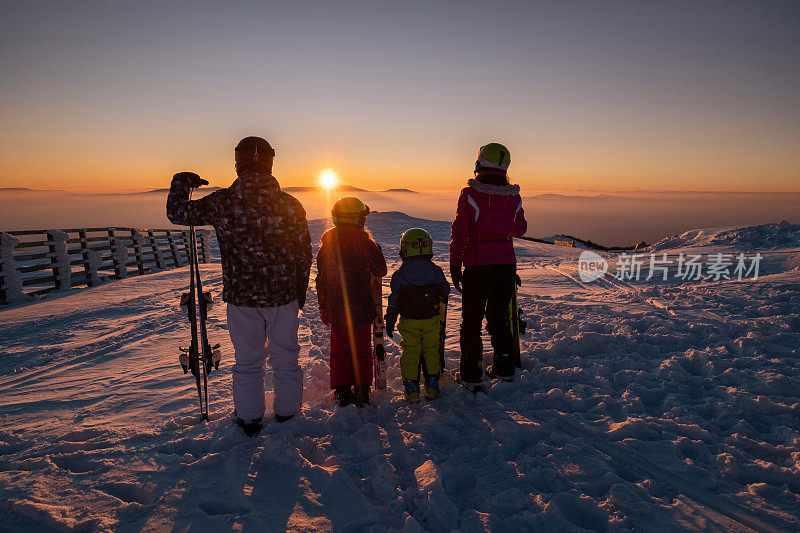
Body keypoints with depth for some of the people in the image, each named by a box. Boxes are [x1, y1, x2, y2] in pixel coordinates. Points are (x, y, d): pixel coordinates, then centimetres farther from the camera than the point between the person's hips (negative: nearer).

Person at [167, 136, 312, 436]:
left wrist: (181, 182, 20)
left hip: (241, 298, 0)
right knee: (285, 358, 17)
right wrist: (300, 291, 15)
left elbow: (176, 213, 2)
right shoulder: (291, 205, -8)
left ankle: (249, 419, 31)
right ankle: (287, 414, 32)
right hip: (284, 297, 1)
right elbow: (304, 255, 0)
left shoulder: (221, 203, -11)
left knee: (248, 361, 17)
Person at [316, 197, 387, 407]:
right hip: (361, 307, -1)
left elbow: (322, 279, 0)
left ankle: (342, 392, 17)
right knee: (362, 349, 13)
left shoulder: (327, 244, -4)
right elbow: (380, 271, 5)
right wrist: (375, 248, 22)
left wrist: (324, 308, 9)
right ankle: (362, 391, 18)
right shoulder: (367, 243, -8)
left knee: (339, 349, 13)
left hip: (336, 308, 1)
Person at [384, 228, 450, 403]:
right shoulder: (436, 271, -3)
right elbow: (445, 294, 8)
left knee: (410, 354, 7)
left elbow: (394, 302, -4)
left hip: (409, 323, -1)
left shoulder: (399, 275, -9)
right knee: (431, 352, 14)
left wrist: (390, 321, 7)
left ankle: (412, 391, 8)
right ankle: (432, 388, 18)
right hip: (432, 321, 2)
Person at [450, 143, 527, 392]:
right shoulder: (513, 196, 1)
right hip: (506, 263, 4)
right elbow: (520, 229, 15)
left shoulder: (469, 194, -10)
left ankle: (471, 375, 12)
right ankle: (504, 368, 27)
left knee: (471, 319, 7)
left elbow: (459, 233, -10)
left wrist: (455, 265, -3)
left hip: (477, 264, -4)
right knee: (499, 316, 19)